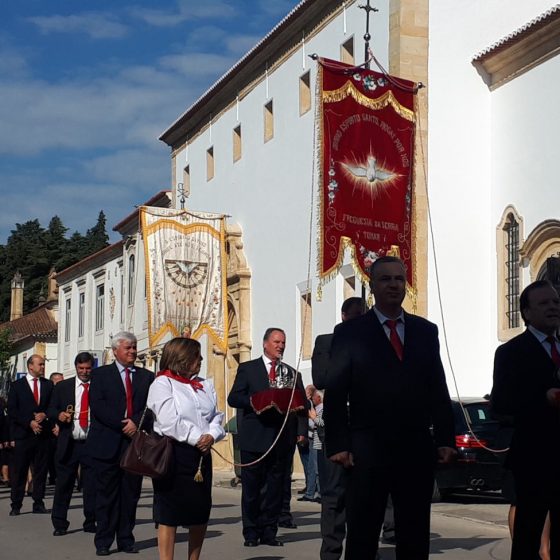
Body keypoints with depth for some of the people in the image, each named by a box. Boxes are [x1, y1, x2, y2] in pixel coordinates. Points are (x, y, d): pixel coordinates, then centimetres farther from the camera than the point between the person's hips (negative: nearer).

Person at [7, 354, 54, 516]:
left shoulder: (48, 385, 12)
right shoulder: (17, 386, 5)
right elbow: (12, 410, -2)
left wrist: (44, 415, -8)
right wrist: (29, 422, -11)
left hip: (42, 434, 3)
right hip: (23, 434, -2)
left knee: (41, 470, 4)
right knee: (19, 471, -1)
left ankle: (38, 503, 10)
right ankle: (16, 505, 5)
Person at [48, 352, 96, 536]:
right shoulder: (62, 387, 11)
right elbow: (51, 409, 9)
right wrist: (59, 415, -12)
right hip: (68, 443, 1)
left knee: (91, 485, 4)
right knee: (63, 484, 3)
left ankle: (90, 522, 14)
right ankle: (59, 524, 11)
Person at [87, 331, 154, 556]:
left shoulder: (146, 377, 12)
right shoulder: (100, 374, 6)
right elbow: (97, 406, -6)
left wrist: (136, 423, -13)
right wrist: (122, 425, -13)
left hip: (135, 442, 2)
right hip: (107, 443, -2)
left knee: (130, 494, 5)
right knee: (106, 494, 1)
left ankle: (126, 540, 13)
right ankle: (103, 542, 7)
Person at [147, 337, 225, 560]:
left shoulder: (205, 385, 15)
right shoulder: (162, 383, -5)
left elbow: (217, 416, 11)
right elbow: (169, 421, -15)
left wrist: (211, 435, -8)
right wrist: (195, 438, -14)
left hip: (201, 454, 7)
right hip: (173, 453, -7)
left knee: (201, 511, 10)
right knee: (169, 513, -2)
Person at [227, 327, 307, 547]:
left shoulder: (292, 374, 15)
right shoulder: (247, 368, 6)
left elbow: (302, 404, 10)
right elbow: (233, 398, -1)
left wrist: (301, 431, -6)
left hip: (282, 439, 3)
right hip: (254, 438, -3)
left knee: (275, 487, 5)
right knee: (251, 487, 2)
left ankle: (269, 532, 12)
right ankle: (251, 533, 10)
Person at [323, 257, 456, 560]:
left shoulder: (426, 331, 10)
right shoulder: (349, 333, 0)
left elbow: (439, 389, 9)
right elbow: (335, 395, -3)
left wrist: (446, 439, 2)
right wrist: (338, 445, -10)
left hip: (417, 448, 3)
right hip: (367, 451, -3)